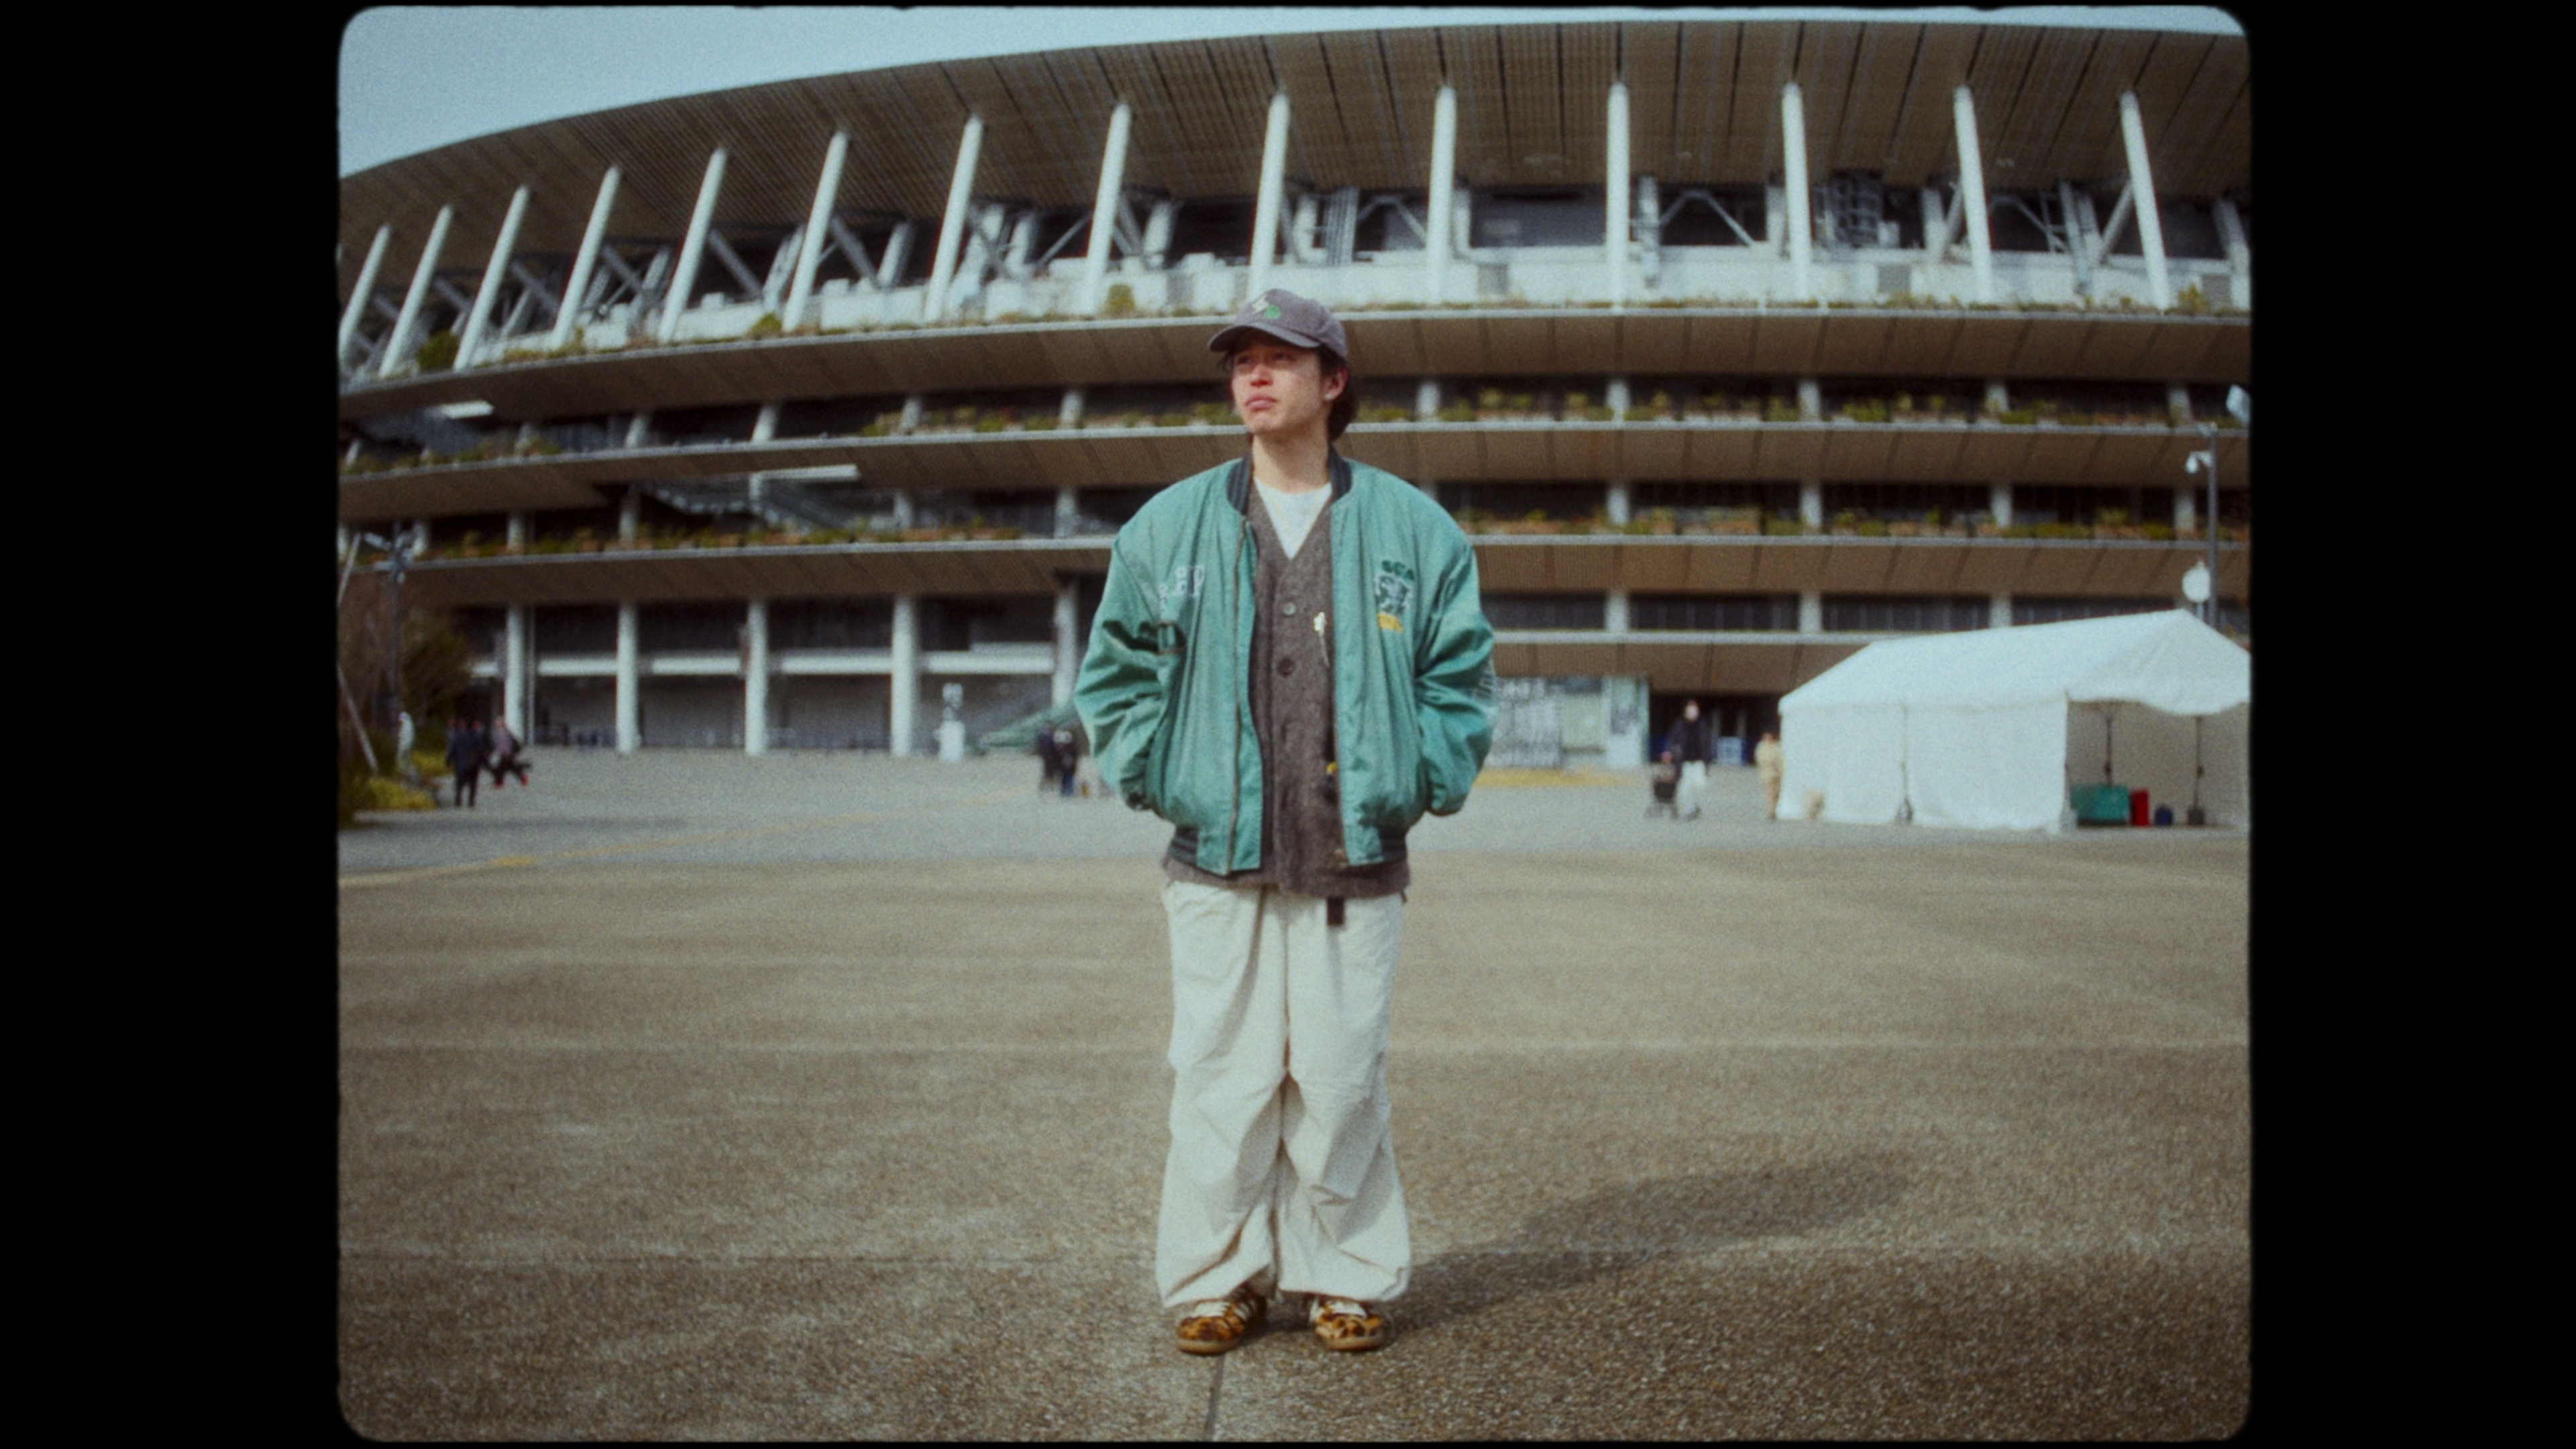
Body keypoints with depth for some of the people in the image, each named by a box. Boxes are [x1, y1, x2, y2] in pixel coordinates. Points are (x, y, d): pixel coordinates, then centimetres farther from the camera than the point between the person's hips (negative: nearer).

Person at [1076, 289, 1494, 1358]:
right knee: (1220, 1078, 2)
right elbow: (1116, 671, 13)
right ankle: (1219, 1279, 18)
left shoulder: (1412, 529, 8)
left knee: (1341, 1077, 3)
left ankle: (1347, 1279, 19)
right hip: (1216, 866, 1)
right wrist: (1152, 776, 2)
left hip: (1356, 866, 0)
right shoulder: (1169, 527, 9)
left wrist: (1422, 783, 0)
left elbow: (1460, 677, 10)